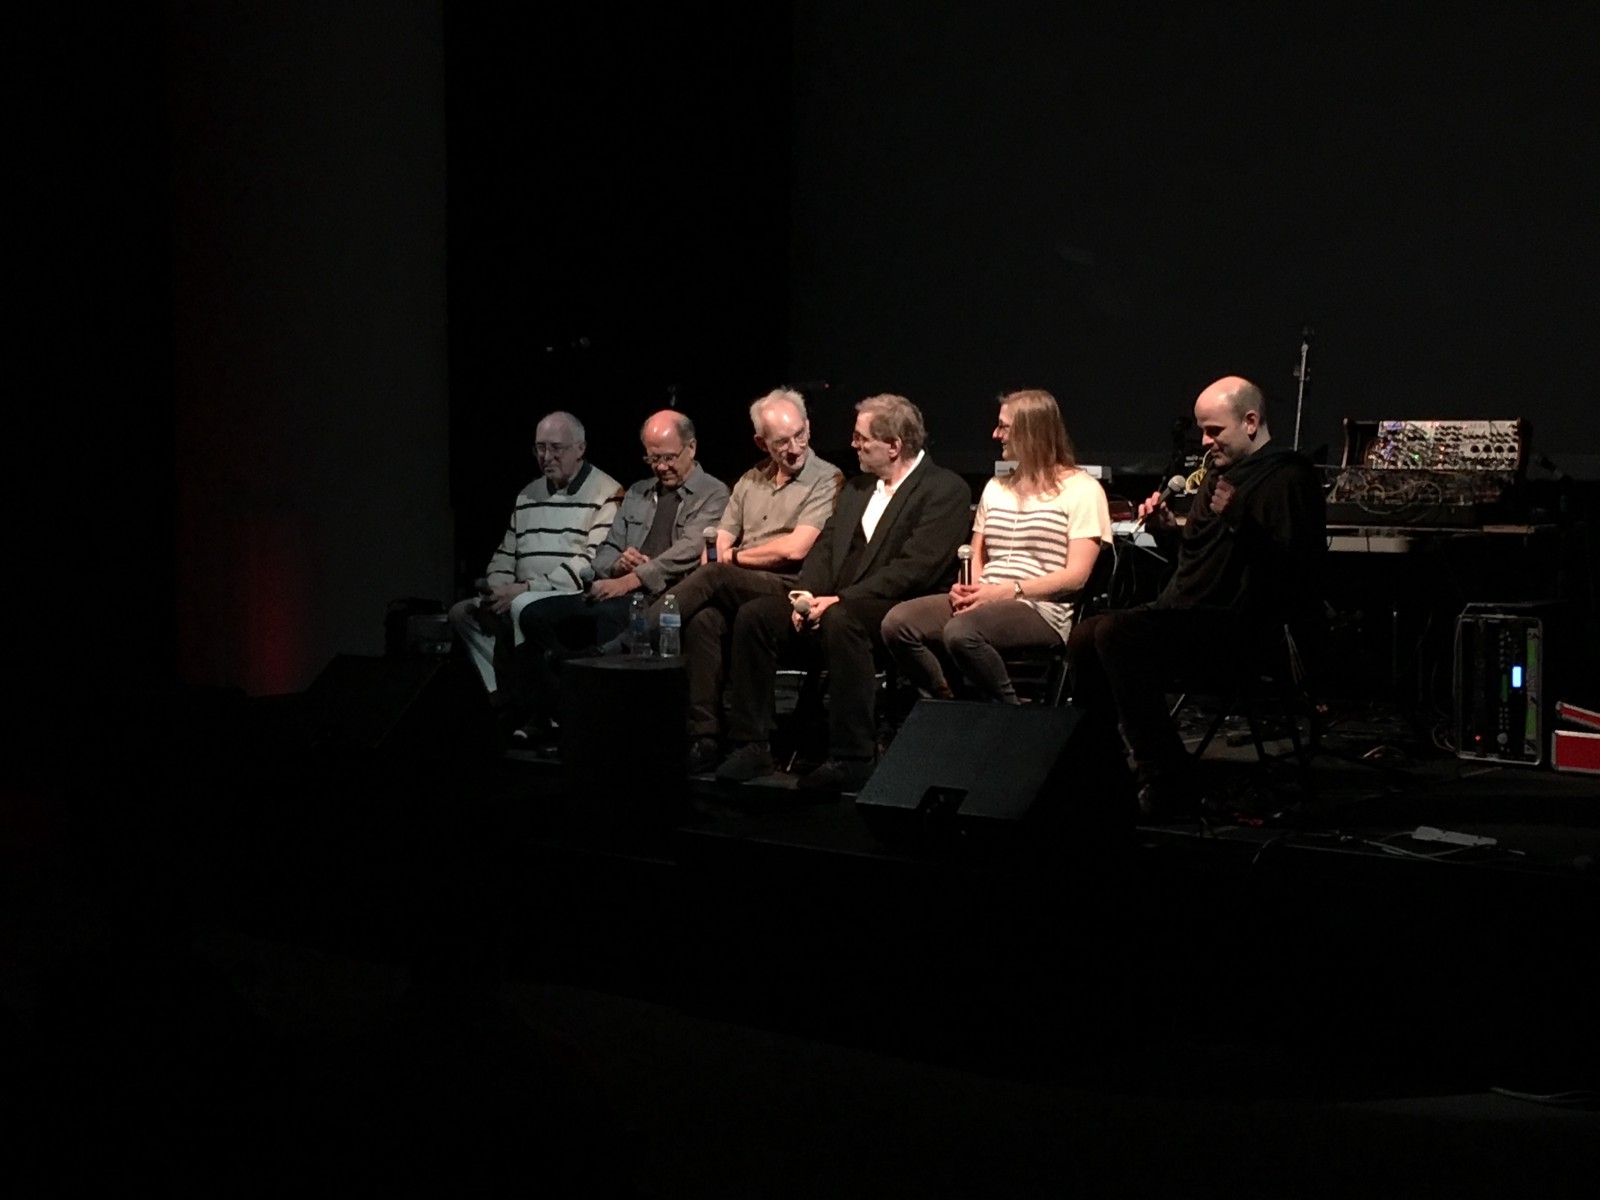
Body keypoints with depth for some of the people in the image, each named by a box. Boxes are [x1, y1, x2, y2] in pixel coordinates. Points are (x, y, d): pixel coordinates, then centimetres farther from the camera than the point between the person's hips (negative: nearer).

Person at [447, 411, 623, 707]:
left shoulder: (606, 494, -6)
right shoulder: (528, 495, 19)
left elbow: (594, 563, -17)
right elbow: (506, 554, 25)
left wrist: (526, 588, -19)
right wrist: (496, 591, 1)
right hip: (522, 598, 8)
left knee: (524, 608, -34)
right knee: (462, 613, -7)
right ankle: (506, 698, -10)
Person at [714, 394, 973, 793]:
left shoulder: (946, 490, -7)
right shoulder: (858, 487, 20)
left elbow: (914, 568, -17)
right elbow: (825, 546, 15)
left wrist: (840, 600, -21)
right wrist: (807, 595, -7)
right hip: (833, 602, 8)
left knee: (839, 621, -38)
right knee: (754, 615, -12)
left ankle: (852, 759, -31)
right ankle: (752, 747, -9)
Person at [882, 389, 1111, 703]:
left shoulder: (1082, 489, 1)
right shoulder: (996, 488, 23)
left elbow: (1076, 575, -8)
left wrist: (1007, 591, -16)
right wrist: (965, 588, -3)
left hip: (1040, 609, -6)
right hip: (985, 602, 7)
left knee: (960, 632, -36)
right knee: (898, 622, -19)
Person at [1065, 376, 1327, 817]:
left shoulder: (1289, 478, -8)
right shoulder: (1221, 471, 21)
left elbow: (1293, 569, -19)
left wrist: (1238, 519, -26)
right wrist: (1166, 529, 11)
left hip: (1239, 627, -9)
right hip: (1188, 612, 9)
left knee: (1116, 633, -28)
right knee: (1084, 638, -6)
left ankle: (1167, 784, -24)